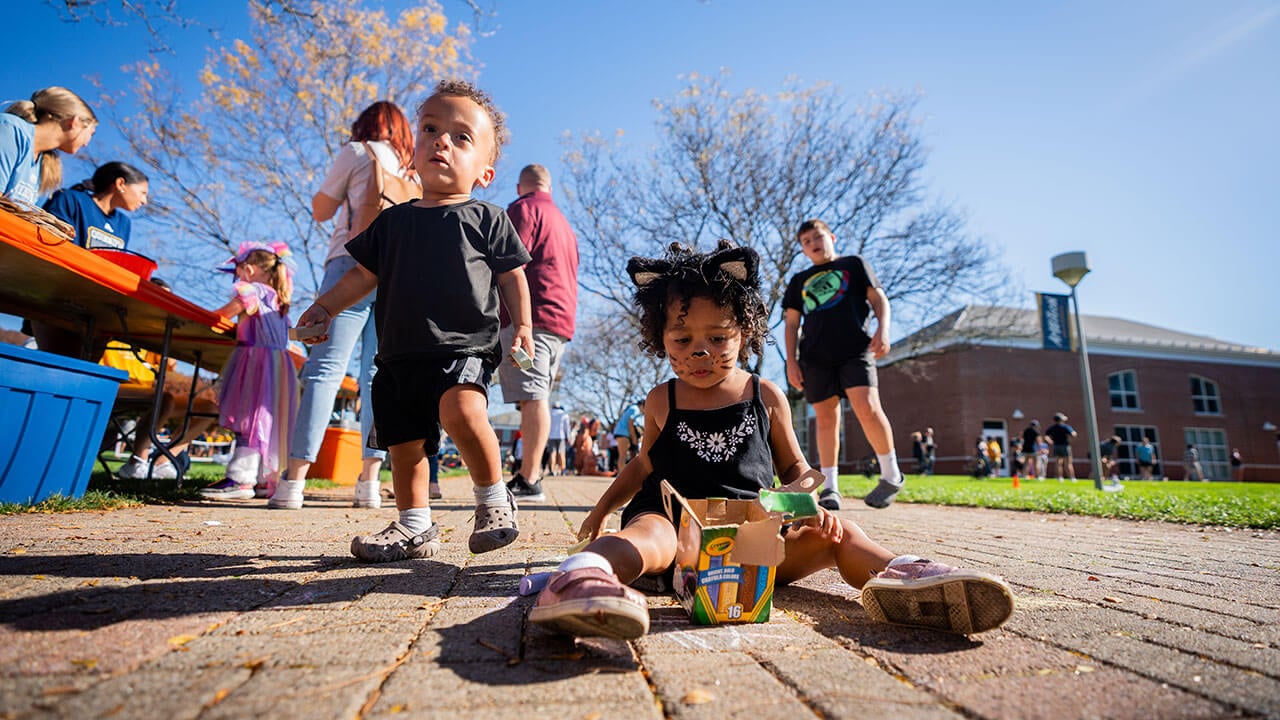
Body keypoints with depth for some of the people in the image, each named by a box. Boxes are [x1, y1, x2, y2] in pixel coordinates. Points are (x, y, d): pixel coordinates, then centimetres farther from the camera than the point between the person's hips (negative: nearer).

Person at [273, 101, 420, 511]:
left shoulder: (356, 152, 11)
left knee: (325, 369, -9)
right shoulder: (416, 171, 24)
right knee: (378, 376, 2)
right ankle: (370, 482, -2)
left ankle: (294, 480, -13)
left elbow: (320, 211, 15)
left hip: (356, 261, -4)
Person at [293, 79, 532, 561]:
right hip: (399, 355, 6)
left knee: (461, 410, -31)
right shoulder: (394, 220, 16)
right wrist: (325, 307, 14)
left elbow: (512, 277, 7)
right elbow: (366, 274, 22)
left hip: (464, 346, -5)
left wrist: (522, 325, -2)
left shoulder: (487, 219, 5)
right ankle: (415, 528, 24)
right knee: (403, 445, 8)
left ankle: (493, 499, -9)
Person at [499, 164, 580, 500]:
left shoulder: (523, 209, 3)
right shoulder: (563, 221, 29)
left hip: (531, 315, -9)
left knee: (532, 396, -13)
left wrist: (497, 310, -9)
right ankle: (531, 474, 9)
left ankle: (528, 479, -14)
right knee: (538, 397, 7)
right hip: (562, 319, 9)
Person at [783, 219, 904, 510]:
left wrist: (882, 329, -9)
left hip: (855, 349, -3)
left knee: (867, 407, -19)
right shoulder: (799, 281, 22)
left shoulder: (854, 264, 18)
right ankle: (830, 487, 7)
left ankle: (891, 475, -2)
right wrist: (791, 361, 7)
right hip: (815, 356, 3)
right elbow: (792, 323, 18)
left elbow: (878, 298, 9)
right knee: (825, 418, 1)